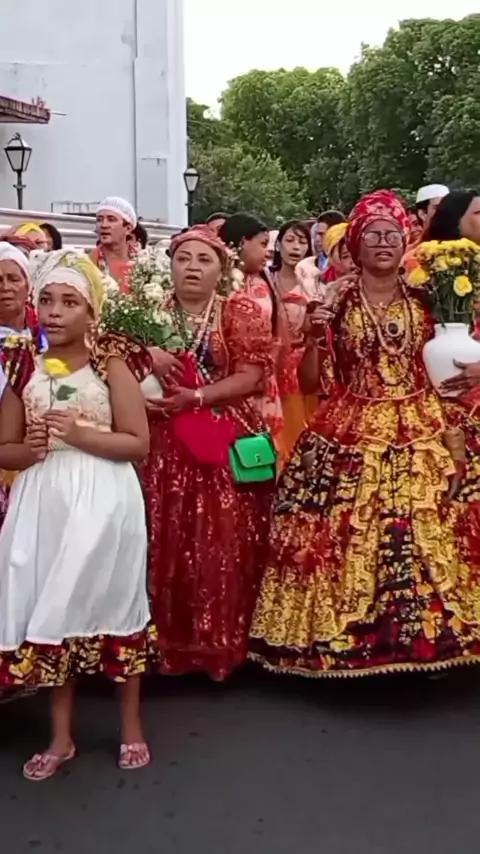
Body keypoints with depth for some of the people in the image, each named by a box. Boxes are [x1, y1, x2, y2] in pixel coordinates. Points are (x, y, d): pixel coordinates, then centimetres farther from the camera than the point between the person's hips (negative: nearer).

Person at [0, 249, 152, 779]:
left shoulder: (111, 365, -3)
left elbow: (138, 443, -7)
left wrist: (78, 433, -18)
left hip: (103, 500, -3)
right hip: (44, 503, 3)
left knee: (112, 602, 6)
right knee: (49, 610, 8)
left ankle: (131, 727, 25)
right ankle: (61, 736, 25)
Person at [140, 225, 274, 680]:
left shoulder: (242, 313, 4)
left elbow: (252, 376, -6)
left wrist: (196, 397, -16)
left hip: (227, 445, -1)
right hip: (163, 446, 2)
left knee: (225, 544, -2)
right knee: (164, 543, 0)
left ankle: (223, 641, 10)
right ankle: (165, 641, 12)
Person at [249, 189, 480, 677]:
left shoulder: (423, 301, 7)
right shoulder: (335, 302, 2)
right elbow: (310, 381, 0)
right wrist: (314, 336, -14)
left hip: (418, 436, 2)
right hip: (349, 436, -1)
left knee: (422, 537, 1)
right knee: (345, 539, -3)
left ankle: (424, 637, 18)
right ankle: (341, 636, 14)